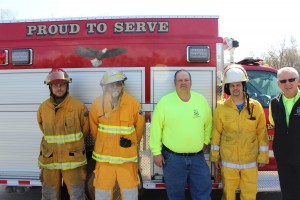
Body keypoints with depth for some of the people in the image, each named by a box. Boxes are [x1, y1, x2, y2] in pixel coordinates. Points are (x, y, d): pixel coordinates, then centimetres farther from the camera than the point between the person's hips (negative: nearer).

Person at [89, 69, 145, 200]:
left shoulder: (133, 103, -10)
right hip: (104, 155, 1)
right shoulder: (97, 103, -6)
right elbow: (94, 128, 7)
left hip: (127, 156, -1)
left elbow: (139, 127, 1)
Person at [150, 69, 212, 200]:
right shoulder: (165, 101, -7)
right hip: (173, 158, -2)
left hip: (197, 157, 3)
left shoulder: (201, 100, 3)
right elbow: (156, 128, -6)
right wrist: (156, 152, -7)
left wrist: (205, 141, 13)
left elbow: (208, 123, 16)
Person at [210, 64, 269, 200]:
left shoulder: (256, 106, 0)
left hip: (250, 161, 0)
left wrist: (263, 157, 1)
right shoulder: (221, 108, -1)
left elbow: (262, 133, 2)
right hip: (228, 162, 0)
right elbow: (216, 134, 2)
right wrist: (214, 157, 3)